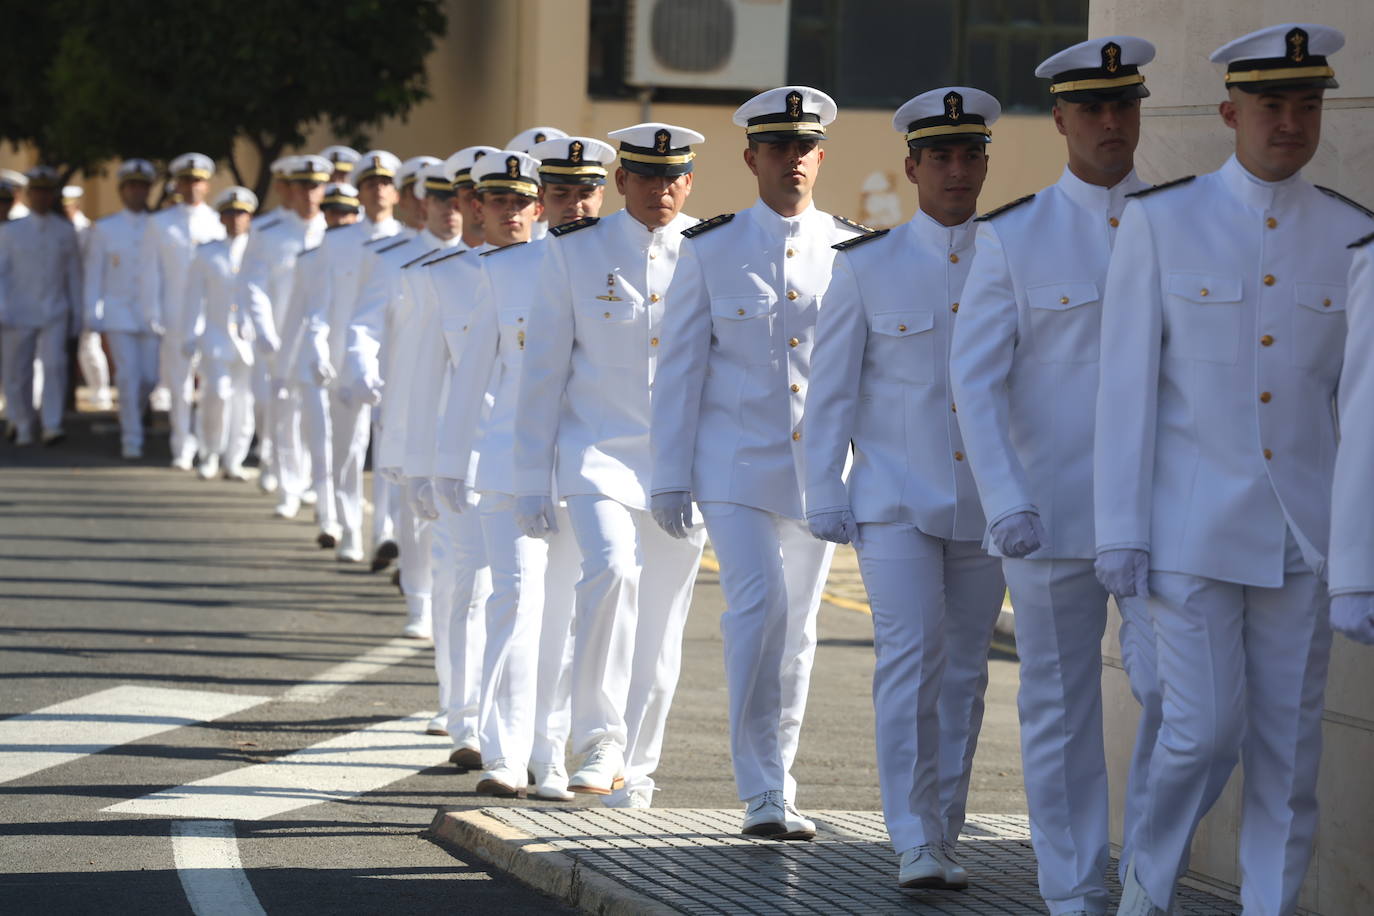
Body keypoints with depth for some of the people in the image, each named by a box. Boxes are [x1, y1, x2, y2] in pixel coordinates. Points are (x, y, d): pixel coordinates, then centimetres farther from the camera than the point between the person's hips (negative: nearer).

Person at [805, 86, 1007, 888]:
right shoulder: (868, 266, 0)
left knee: (965, 671, 8)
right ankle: (915, 844, -15)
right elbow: (831, 390, 3)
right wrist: (825, 497, -2)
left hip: (989, 505, 2)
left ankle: (945, 832, 18)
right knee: (911, 656, -14)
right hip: (895, 501, -2)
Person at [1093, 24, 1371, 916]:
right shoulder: (1161, 222, -3)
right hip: (1193, 526, -2)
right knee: (1204, 734, -5)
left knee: (1289, 748, 3)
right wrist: (1120, 533, -7)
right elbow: (1128, 384, -4)